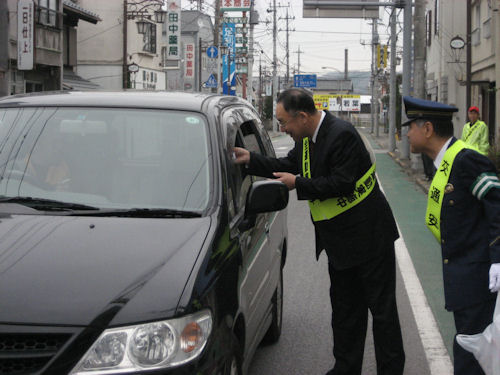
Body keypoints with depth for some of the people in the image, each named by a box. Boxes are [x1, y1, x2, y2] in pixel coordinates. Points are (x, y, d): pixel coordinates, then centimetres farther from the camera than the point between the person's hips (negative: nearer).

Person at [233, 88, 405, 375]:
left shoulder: (342, 135, -23)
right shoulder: (308, 138, 6)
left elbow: (342, 184, -27)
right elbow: (289, 166, 18)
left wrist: (298, 184, -20)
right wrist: (251, 160, 8)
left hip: (369, 236, -9)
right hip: (341, 242, 9)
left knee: (382, 308, 2)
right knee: (345, 308, 16)